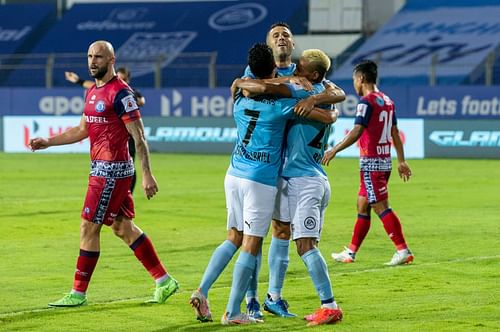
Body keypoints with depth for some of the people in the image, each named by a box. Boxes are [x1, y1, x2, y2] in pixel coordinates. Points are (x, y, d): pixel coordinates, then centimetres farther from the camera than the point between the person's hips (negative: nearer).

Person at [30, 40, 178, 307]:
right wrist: (48, 142, 14)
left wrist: (147, 175, -21)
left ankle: (78, 293, 3)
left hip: (112, 170, -10)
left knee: (88, 227, -5)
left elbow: (138, 136, -17)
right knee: (123, 227, 13)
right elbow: (82, 130, 23)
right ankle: (164, 281, 18)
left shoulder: (120, 93, -15)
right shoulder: (93, 92, 13)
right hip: (99, 167, 10)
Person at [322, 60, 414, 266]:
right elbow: (395, 133, 15)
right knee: (362, 205, 14)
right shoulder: (387, 101, 13)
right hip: (385, 161, 9)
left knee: (381, 207, -9)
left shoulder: (367, 102, -13)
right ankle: (351, 252, 20)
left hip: (371, 163, -9)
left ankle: (403, 251, -13)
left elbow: (356, 132, -21)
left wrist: (334, 151, -17)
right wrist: (401, 161, 17)